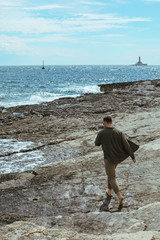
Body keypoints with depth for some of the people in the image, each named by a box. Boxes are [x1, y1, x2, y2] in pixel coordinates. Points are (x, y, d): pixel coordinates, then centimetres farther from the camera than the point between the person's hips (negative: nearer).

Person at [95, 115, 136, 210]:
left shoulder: (101, 133, -15)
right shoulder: (119, 133, -9)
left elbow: (97, 143, 2)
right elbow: (126, 145, -12)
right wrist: (133, 156, -6)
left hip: (109, 158, -4)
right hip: (118, 157, 5)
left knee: (112, 178, 3)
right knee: (111, 173, 28)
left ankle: (120, 196, -15)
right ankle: (110, 191, 37)